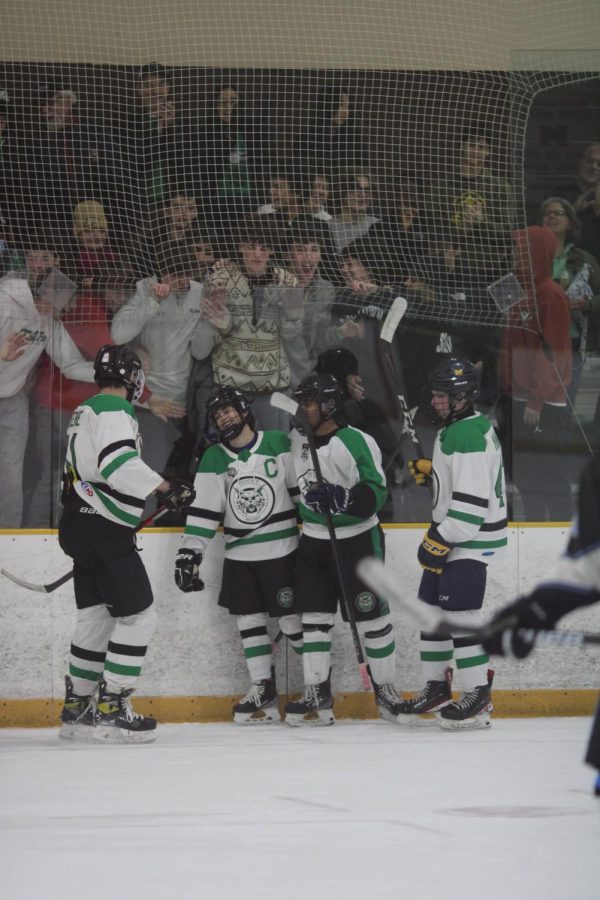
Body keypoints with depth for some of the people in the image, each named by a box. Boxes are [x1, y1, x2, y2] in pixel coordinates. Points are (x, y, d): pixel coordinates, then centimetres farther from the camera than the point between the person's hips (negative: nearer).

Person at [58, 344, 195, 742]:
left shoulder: (87, 411, 20)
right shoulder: (113, 410, -13)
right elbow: (118, 462, -28)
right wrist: (166, 488, -28)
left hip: (82, 526, 10)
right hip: (104, 530, -10)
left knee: (96, 616, 16)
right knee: (138, 615, -7)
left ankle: (78, 706, 20)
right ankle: (111, 709, -9)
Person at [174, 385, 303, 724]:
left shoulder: (279, 444, -4)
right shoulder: (214, 460, 5)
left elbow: (304, 489, -2)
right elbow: (203, 510, 3)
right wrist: (189, 553, -4)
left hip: (282, 550, -4)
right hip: (239, 555, 4)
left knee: (293, 618, -4)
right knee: (249, 620, 4)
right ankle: (263, 690, 10)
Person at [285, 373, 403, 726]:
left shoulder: (356, 442, -17)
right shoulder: (297, 440, 5)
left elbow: (375, 492, -22)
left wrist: (342, 499, -34)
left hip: (358, 539, -6)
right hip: (314, 540, 6)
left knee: (372, 617, 0)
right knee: (313, 617, 2)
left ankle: (386, 689, 11)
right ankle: (318, 697, 4)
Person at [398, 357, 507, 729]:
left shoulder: (469, 436, -22)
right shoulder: (454, 428, 12)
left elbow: (472, 500, -26)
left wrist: (441, 541, -24)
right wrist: (428, 470, 14)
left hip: (472, 539, -11)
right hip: (450, 534, 11)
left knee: (458, 614, -13)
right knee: (431, 608, 13)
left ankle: (479, 696, -9)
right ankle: (437, 686, 22)